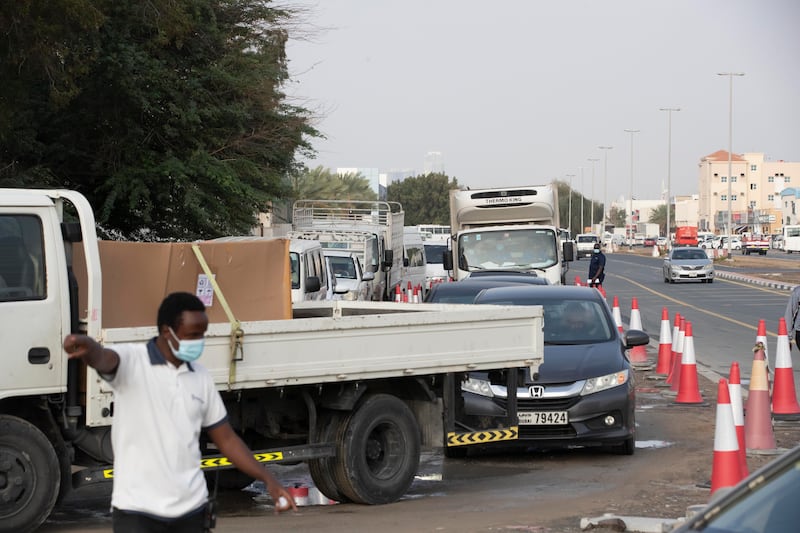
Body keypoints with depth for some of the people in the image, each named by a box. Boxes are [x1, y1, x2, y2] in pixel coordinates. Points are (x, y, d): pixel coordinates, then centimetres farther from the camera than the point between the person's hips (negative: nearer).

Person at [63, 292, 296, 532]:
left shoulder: (200, 377, 10)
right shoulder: (132, 361, -7)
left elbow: (226, 439, 15)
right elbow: (103, 359, -31)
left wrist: (268, 479, 5)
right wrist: (88, 348, -56)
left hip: (190, 508, 5)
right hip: (138, 510, -5)